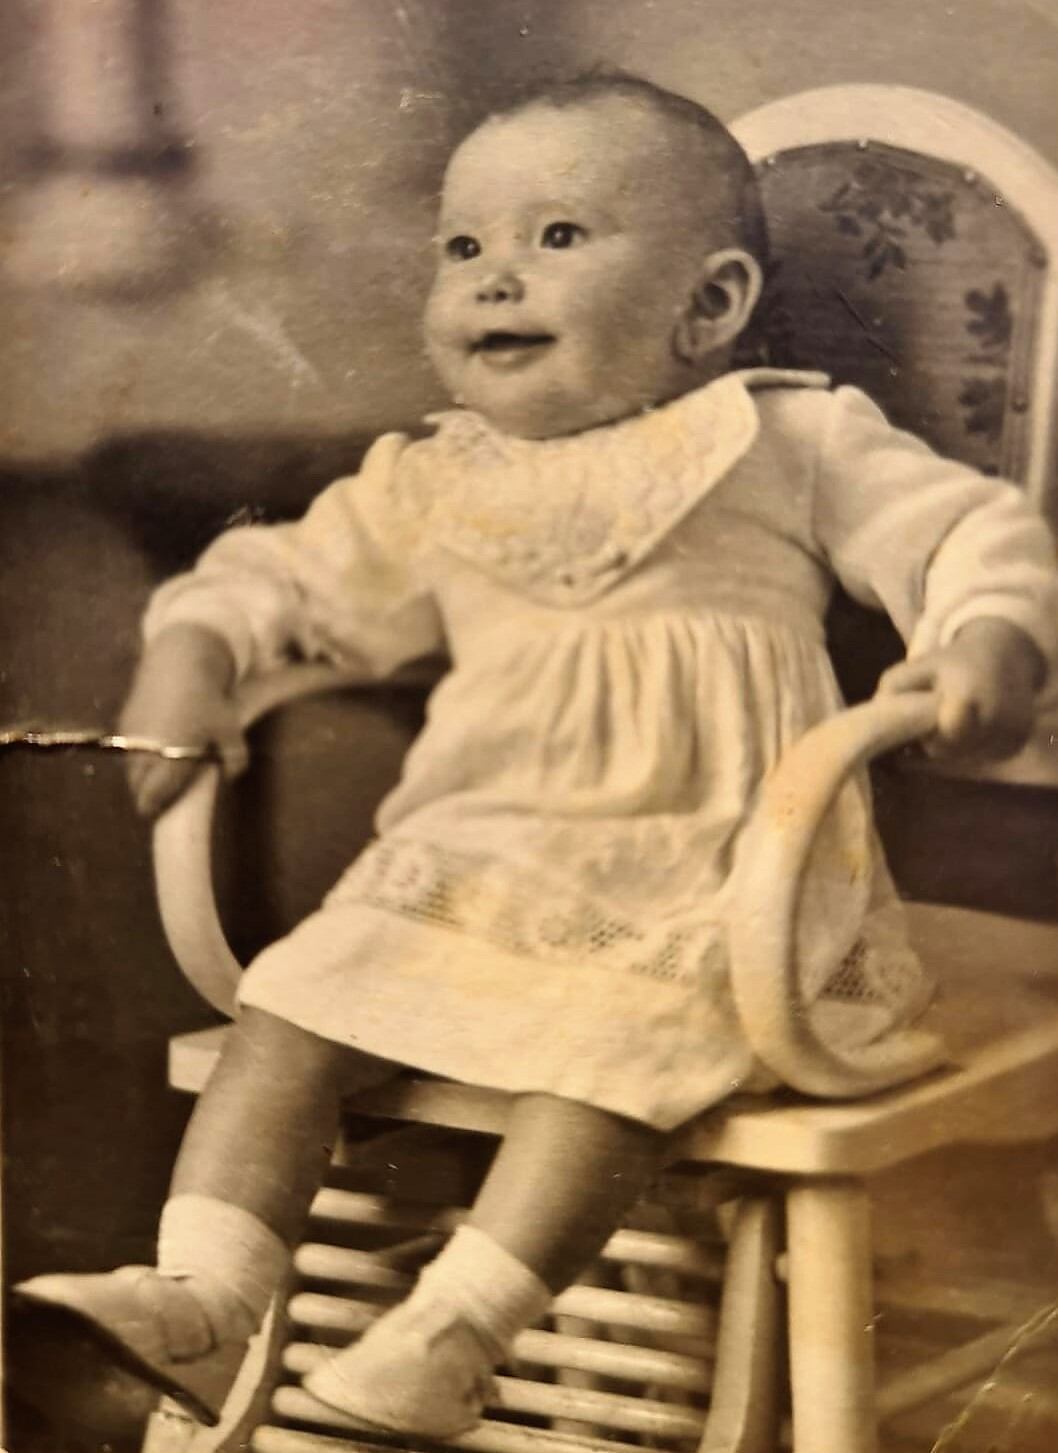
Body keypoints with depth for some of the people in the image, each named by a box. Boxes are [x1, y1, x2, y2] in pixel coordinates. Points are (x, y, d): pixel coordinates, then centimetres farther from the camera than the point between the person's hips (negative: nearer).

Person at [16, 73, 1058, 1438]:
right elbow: (290, 573, 21)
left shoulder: (793, 442, 5)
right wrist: (192, 653, 1)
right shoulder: (433, 486, 15)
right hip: (473, 866, 4)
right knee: (297, 999, -14)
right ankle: (198, 1293, -14)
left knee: (612, 1042, -31)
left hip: (707, 881, -4)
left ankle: (448, 1336, -28)